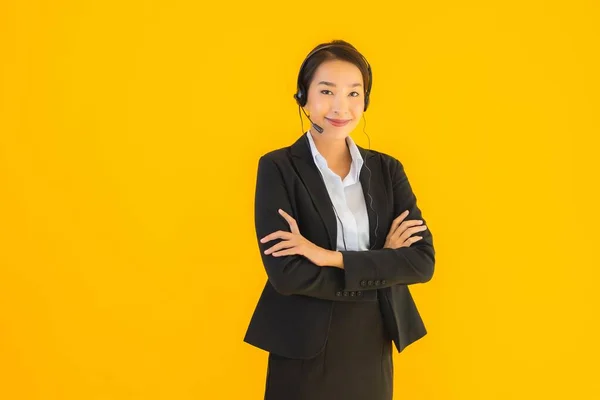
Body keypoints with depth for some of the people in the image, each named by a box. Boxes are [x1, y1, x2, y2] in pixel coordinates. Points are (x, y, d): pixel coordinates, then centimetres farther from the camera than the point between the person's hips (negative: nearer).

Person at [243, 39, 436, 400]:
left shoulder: (388, 169, 3)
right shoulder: (277, 168, -8)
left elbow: (423, 261, -7)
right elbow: (285, 274, -17)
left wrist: (332, 257, -18)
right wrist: (382, 266, -13)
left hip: (373, 349, 4)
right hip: (304, 352, -3)